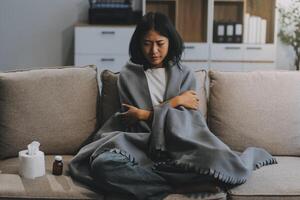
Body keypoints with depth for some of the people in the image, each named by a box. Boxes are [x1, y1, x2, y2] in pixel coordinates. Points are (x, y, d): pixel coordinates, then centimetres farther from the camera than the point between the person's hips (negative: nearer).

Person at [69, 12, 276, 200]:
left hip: (180, 143, -1)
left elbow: (189, 120, 2)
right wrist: (175, 102, -1)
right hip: (142, 145, 2)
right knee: (103, 164, -35)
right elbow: (135, 122, 2)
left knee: (219, 165, -35)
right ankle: (183, 183, -26)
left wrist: (147, 114, -4)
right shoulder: (128, 75, 11)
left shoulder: (185, 75, 13)